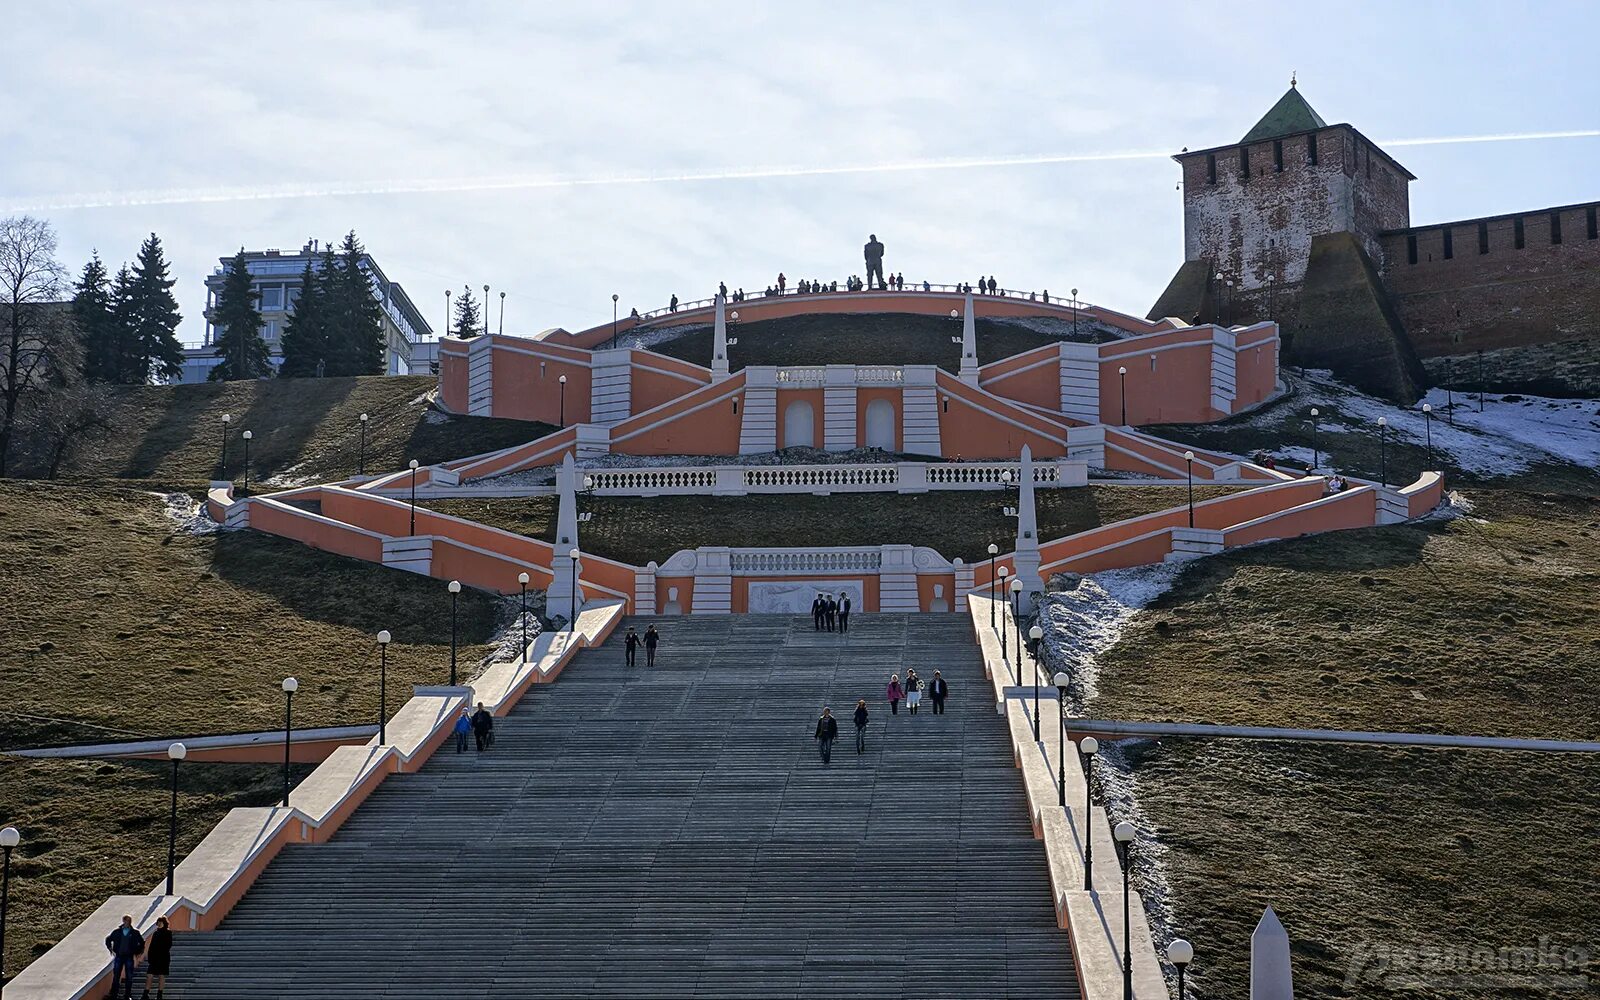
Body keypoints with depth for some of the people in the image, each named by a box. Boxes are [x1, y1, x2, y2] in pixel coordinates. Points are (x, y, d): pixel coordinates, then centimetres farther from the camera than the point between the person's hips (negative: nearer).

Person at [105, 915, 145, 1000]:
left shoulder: (135, 932, 1)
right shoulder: (117, 932, 2)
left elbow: (142, 942, 14)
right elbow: (108, 939, 17)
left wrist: (138, 952, 8)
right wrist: (111, 949, 10)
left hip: (129, 957, 0)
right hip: (119, 956, 0)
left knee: (129, 977, 1)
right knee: (116, 976, 1)